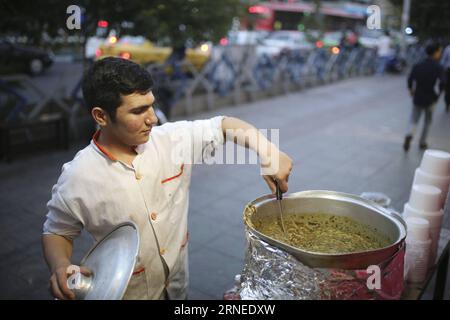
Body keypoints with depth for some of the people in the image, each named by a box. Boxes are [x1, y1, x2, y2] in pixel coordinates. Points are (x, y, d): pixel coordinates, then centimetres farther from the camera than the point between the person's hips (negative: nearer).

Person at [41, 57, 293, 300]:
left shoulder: (173, 139, -14)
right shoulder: (77, 178, -20)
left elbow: (223, 126, -6)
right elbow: (58, 233, -6)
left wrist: (269, 152, -21)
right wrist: (60, 266, -27)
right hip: (126, 293, -3)